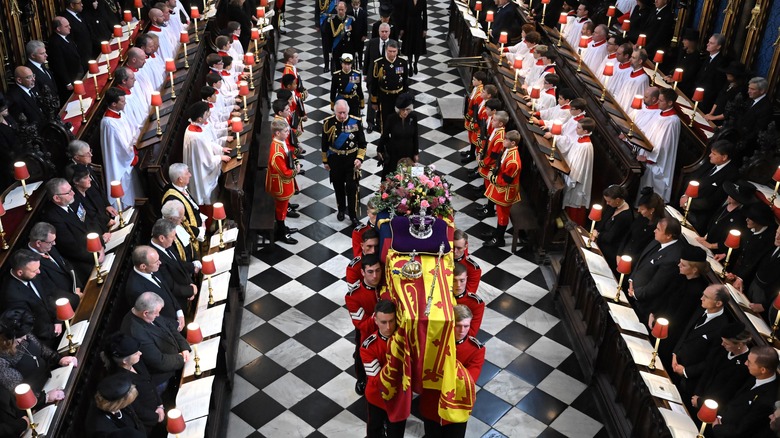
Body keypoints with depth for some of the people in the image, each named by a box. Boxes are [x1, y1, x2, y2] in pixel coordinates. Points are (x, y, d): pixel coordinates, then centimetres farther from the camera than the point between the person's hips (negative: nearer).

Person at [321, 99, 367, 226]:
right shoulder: (328, 123, -11)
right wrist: (325, 161, 4)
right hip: (335, 159, 1)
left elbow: (362, 143, -2)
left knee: (352, 188, 3)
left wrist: (360, 158, -12)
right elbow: (324, 144, 0)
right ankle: (341, 209, 37)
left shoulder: (356, 122, -12)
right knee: (338, 186, 15)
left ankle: (353, 214, 18)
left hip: (352, 159, -1)